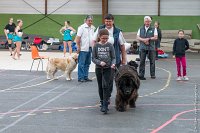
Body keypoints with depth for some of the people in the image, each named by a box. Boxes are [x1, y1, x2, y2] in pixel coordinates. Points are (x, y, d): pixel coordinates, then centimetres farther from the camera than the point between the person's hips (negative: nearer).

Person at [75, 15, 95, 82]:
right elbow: (78, 38, -11)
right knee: (81, 64, -4)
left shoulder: (93, 28, 13)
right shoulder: (82, 27, -8)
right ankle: (80, 78, -1)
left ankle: (85, 77, 17)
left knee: (87, 63, 10)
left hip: (90, 48, 7)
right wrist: (78, 47, -14)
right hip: (83, 49, -7)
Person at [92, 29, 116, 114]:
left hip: (107, 69, -2)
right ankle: (102, 102, 27)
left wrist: (113, 63, -19)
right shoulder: (96, 46, -1)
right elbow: (93, 58, 0)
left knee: (105, 86, -12)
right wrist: (100, 62, -18)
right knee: (100, 87, 11)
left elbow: (113, 57, 1)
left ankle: (105, 106, -14)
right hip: (98, 69, 2)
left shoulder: (110, 46, -1)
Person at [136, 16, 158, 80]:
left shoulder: (153, 29, 8)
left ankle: (152, 75, 10)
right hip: (142, 47, 1)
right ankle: (141, 75, 0)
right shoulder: (140, 29, 14)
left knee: (152, 61, 1)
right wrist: (144, 40, -12)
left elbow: (155, 37, -2)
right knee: (142, 61, -3)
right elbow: (138, 37, 5)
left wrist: (149, 39, -13)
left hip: (151, 47, -1)